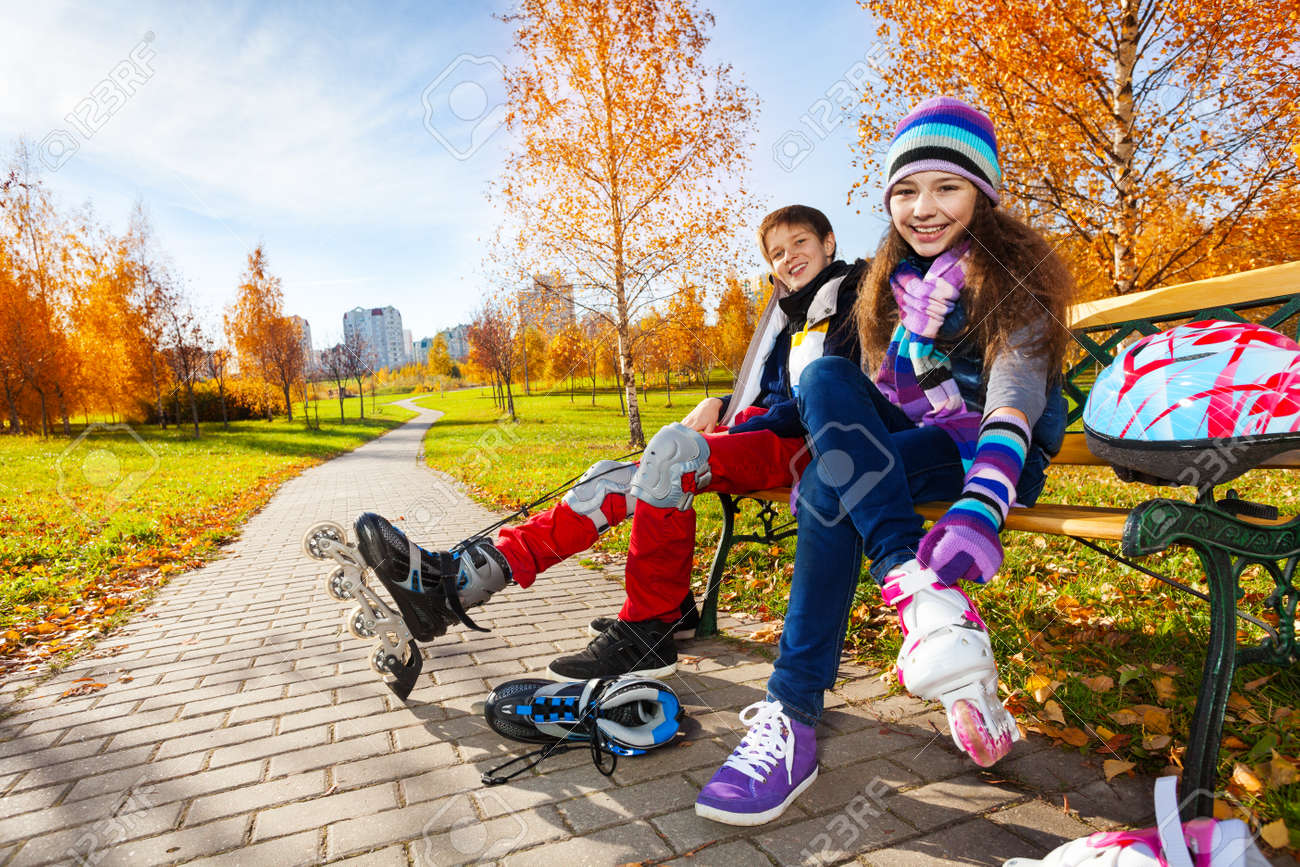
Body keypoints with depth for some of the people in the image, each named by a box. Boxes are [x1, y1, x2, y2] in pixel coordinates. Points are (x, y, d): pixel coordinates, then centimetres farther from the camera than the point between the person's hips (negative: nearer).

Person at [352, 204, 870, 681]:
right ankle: (453, 581, -19)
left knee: (673, 447, -36)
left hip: (804, 446, -7)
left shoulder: (851, 300, 4)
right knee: (613, 482, -11)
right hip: (759, 440, 7)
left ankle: (648, 631, -28)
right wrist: (721, 405, 9)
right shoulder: (788, 311, 28)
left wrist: (743, 427, -15)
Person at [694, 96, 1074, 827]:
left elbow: (1015, 398, -25)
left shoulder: (1013, 278, -7)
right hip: (909, 442, 6)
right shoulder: (894, 279, 12)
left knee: (828, 489, -33)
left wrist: (980, 511, -44)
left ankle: (794, 719, -31)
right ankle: (926, 596, -41)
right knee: (825, 378, -26)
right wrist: (847, 438, -9)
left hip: (995, 457, -5)